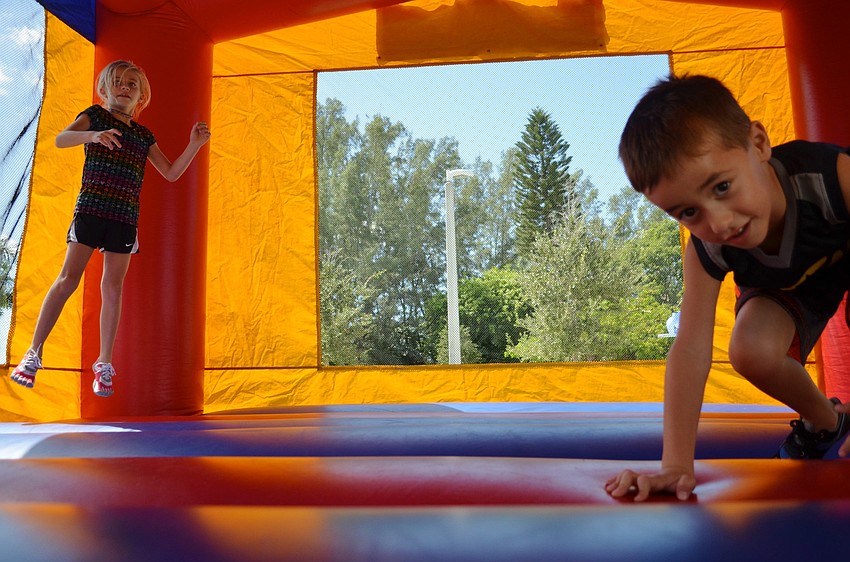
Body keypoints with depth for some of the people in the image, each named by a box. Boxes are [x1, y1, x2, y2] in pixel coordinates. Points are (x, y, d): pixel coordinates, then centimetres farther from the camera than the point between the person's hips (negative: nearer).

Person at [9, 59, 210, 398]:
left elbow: (171, 173, 15)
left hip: (125, 217, 3)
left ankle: (104, 364, 7)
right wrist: (93, 135, -28)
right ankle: (33, 354, 0)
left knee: (113, 288, 1)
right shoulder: (96, 116, 8)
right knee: (68, 279, -9)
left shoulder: (144, 135, 18)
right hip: (91, 208, -3)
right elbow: (60, 139, -8)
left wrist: (194, 145, 3)